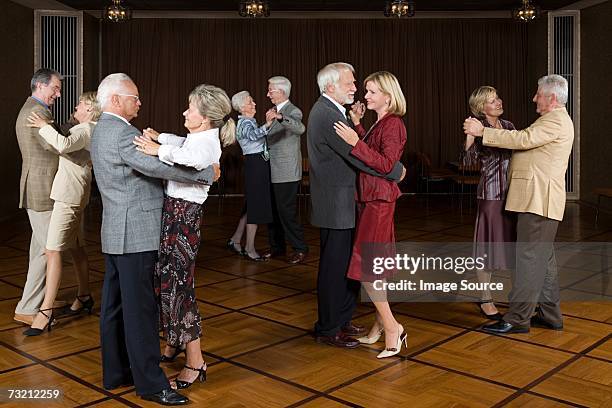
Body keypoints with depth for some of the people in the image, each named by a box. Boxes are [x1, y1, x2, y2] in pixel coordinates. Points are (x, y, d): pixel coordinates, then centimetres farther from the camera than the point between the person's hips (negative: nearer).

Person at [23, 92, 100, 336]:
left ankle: (46, 311, -11)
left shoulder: (85, 130, -14)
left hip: (69, 196, -11)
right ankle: (84, 297, 28)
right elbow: (66, 147, 26)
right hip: (72, 195, 11)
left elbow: (63, 145, -33)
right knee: (76, 248, 17)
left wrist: (44, 126, -19)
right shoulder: (89, 130, 17)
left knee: (52, 250, -12)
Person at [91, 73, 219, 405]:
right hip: (136, 233, -10)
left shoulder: (103, 129, 16)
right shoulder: (122, 133, -18)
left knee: (115, 305, 14)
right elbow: (157, 166, -28)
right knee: (140, 308, -5)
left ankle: (115, 372, 24)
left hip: (115, 233, 10)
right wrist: (208, 173, -20)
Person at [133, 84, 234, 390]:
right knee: (166, 280, 20)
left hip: (183, 217, -10)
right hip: (173, 211, 10)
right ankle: (174, 343, 39)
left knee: (177, 284, -2)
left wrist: (159, 150, -32)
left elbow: (195, 157, -42)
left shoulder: (207, 142, -18)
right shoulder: (197, 137, 9)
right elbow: (181, 143, 32)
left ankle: (195, 362, 10)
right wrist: (158, 138, 15)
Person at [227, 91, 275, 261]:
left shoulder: (249, 122, 17)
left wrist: (267, 122, 21)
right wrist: (267, 124, -52)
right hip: (255, 164, -10)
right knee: (256, 205, -6)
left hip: (259, 164, 10)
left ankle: (235, 240, 21)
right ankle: (250, 248, 0)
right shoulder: (245, 123, -14)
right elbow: (254, 135, -36)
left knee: (252, 204, 14)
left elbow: (257, 136, 30)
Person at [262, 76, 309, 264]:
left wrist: (280, 117, -50)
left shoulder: (293, 111, -11)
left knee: (286, 211, -5)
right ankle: (277, 246, 24)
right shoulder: (276, 111, 16)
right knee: (273, 211, 13)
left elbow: (300, 128, -36)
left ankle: (300, 248, 7)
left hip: (286, 173, -9)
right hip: (273, 172, 9)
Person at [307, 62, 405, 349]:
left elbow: (352, 151, 16)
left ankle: (341, 320, 29)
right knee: (335, 267, 0)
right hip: (335, 204, -10)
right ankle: (328, 330, 13)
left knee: (347, 263, 16)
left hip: (340, 203, 10)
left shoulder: (328, 111, 15)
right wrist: (397, 171, -11)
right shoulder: (328, 115, -19)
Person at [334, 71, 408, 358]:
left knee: (365, 264, -8)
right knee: (372, 264, 13)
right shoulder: (379, 123, 14)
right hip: (369, 199, 10)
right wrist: (358, 125, 14)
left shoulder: (393, 124, -13)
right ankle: (381, 325, 23)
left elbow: (386, 165, -22)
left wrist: (356, 142, -26)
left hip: (379, 201, -10)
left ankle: (391, 327, 2)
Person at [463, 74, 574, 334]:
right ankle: (549, 314, 23)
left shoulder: (556, 120, -11)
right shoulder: (554, 120, 23)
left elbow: (524, 139, -22)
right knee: (543, 257, 14)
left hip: (539, 200, -11)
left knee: (529, 257, -9)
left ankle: (518, 318, -6)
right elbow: (527, 143, 22)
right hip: (537, 199, 11)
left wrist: (482, 132, -19)